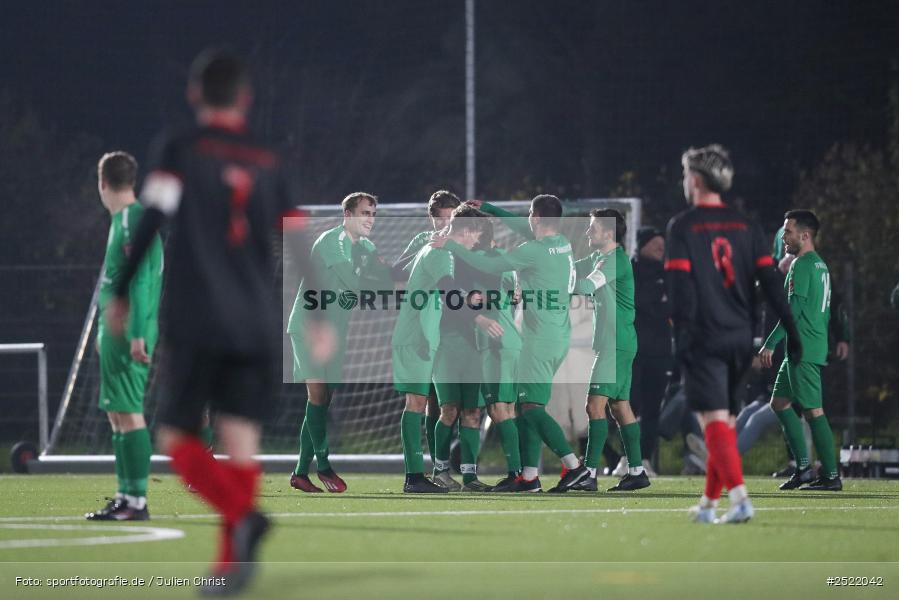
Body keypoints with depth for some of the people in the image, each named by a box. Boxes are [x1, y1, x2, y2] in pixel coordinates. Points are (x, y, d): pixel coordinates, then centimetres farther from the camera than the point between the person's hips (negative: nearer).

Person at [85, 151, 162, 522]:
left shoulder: (132, 220, -13)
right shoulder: (125, 219, 17)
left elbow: (140, 280, -20)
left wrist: (136, 334, -23)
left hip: (126, 335, -10)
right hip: (117, 332, 10)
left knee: (128, 412, -10)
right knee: (118, 414, 12)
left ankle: (137, 501, -11)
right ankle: (126, 497, 15)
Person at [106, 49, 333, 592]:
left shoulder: (180, 151, 0)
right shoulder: (269, 164, 11)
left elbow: (149, 224, -9)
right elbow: (300, 242, 9)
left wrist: (121, 294, -3)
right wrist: (320, 319, 15)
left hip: (196, 323, -3)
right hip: (258, 326, 3)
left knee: (178, 436, 2)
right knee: (241, 441, 5)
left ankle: (241, 515, -23)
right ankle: (232, 564, -1)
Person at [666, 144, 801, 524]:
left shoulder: (682, 227, -4)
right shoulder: (745, 226, 9)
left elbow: (680, 285, -11)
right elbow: (770, 281, 4)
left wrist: (680, 336, -9)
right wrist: (791, 332, 4)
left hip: (704, 337, -5)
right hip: (740, 336, 5)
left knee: (715, 420, -9)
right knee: (725, 420, 15)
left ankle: (739, 497, -25)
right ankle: (708, 504, 21)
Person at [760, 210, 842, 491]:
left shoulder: (802, 265, -13)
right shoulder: (821, 265, 18)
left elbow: (793, 309, -19)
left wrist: (770, 344, -18)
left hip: (803, 350, -10)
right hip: (815, 348, 10)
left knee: (813, 410, -8)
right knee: (779, 402, 13)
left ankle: (831, 476, -7)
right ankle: (803, 467, 10)